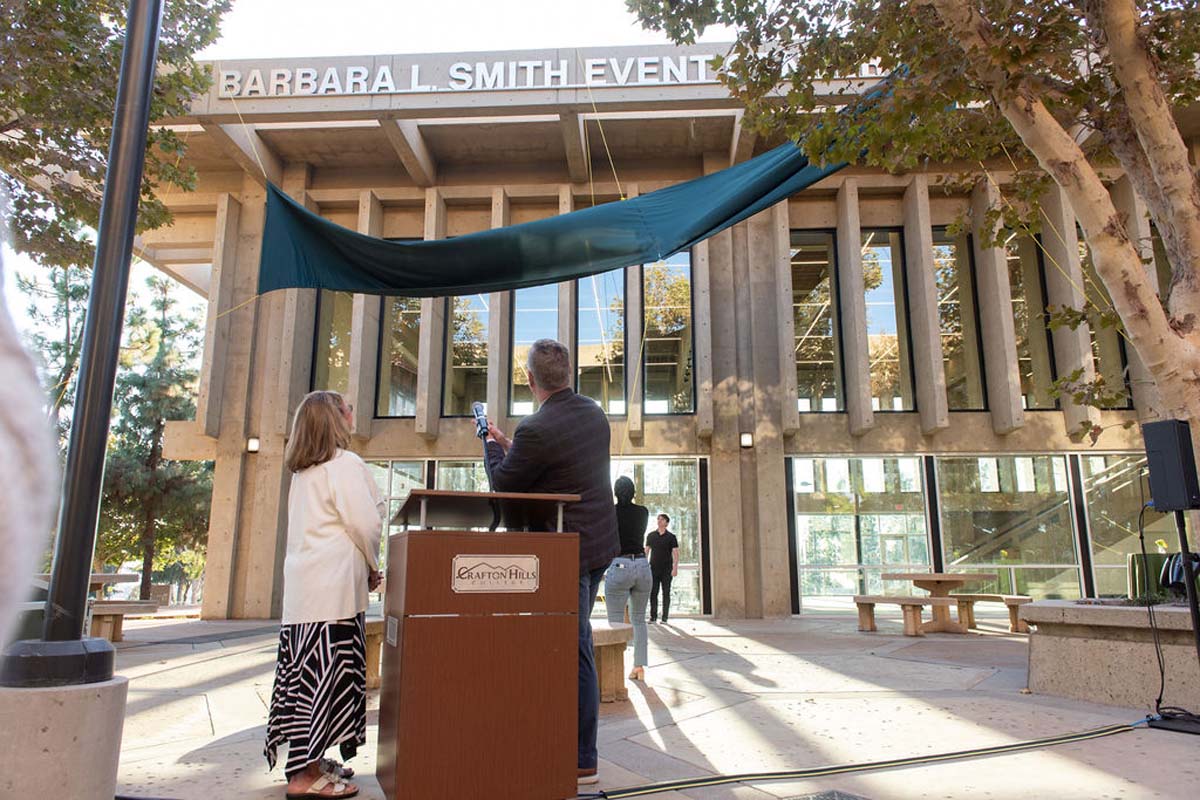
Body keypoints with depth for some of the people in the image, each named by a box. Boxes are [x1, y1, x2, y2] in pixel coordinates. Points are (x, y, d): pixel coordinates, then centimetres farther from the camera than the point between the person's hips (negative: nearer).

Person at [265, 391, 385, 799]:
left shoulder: (303, 471, 18)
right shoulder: (345, 464, -8)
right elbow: (365, 524, -13)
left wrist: (364, 567, 15)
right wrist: (372, 567, 3)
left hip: (304, 586, 9)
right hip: (333, 586, -9)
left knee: (308, 670, 13)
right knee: (326, 672, -6)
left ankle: (310, 761, 22)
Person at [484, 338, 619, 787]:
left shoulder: (536, 430, -22)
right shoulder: (594, 414, 4)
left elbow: (503, 484, -8)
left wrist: (491, 445, 10)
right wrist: (509, 446, 21)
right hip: (600, 541, 9)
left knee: (575, 649, 0)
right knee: (575, 640, 21)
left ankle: (583, 761, 13)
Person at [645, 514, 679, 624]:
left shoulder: (671, 537, 1)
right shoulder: (651, 535, 8)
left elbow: (676, 553, -3)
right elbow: (646, 551, 13)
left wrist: (675, 568, -14)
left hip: (667, 569, -2)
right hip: (654, 569, 2)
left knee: (666, 593, 2)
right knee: (653, 593, 2)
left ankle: (665, 618, 7)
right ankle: (653, 616, 9)